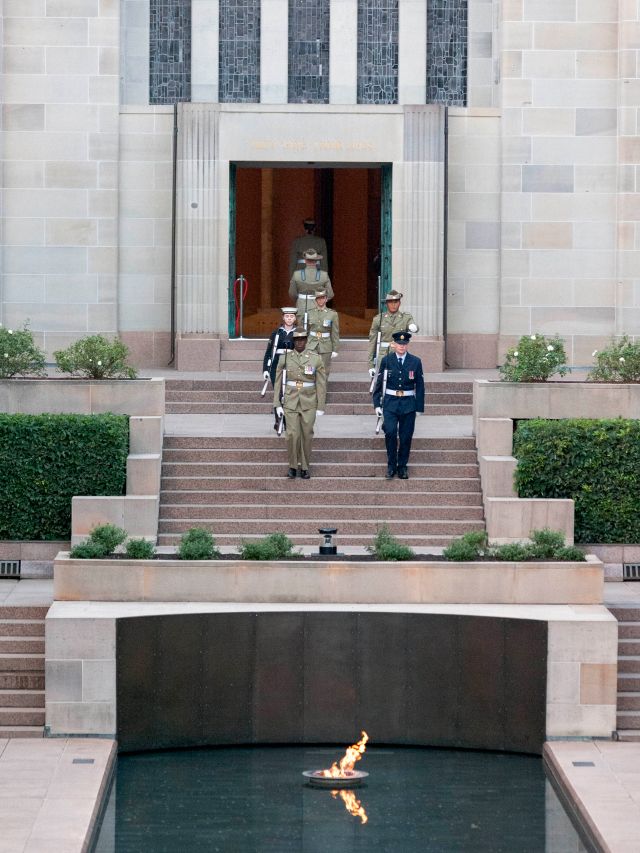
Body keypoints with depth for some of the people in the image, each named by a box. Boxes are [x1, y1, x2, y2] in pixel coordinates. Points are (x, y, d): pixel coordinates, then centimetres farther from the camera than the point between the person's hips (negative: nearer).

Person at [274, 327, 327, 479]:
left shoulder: (316, 359, 1)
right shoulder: (285, 358, 3)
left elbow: (321, 384, 2)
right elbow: (278, 383, 6)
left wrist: (320, 407, -1)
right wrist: (277, 404, 1)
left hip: (309, 404, 0)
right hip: (290, 402, 0)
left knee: (307, 435, 3)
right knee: (292, 435, -8)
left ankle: (305, 467, 14)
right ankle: (293, 466, 6)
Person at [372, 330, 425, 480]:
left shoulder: (415, 362, 3)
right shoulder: (386, 361, 3)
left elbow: (420, 386, 6)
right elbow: (379, 384, 6)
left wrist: (419, 407, 2)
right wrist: (377, 404, 0)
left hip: (408, 404, 1)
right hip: (390, 403, -1)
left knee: (406, 437, 2)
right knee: (390, 432, -17)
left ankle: (402, 467, 15)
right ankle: (391, 466, -5)